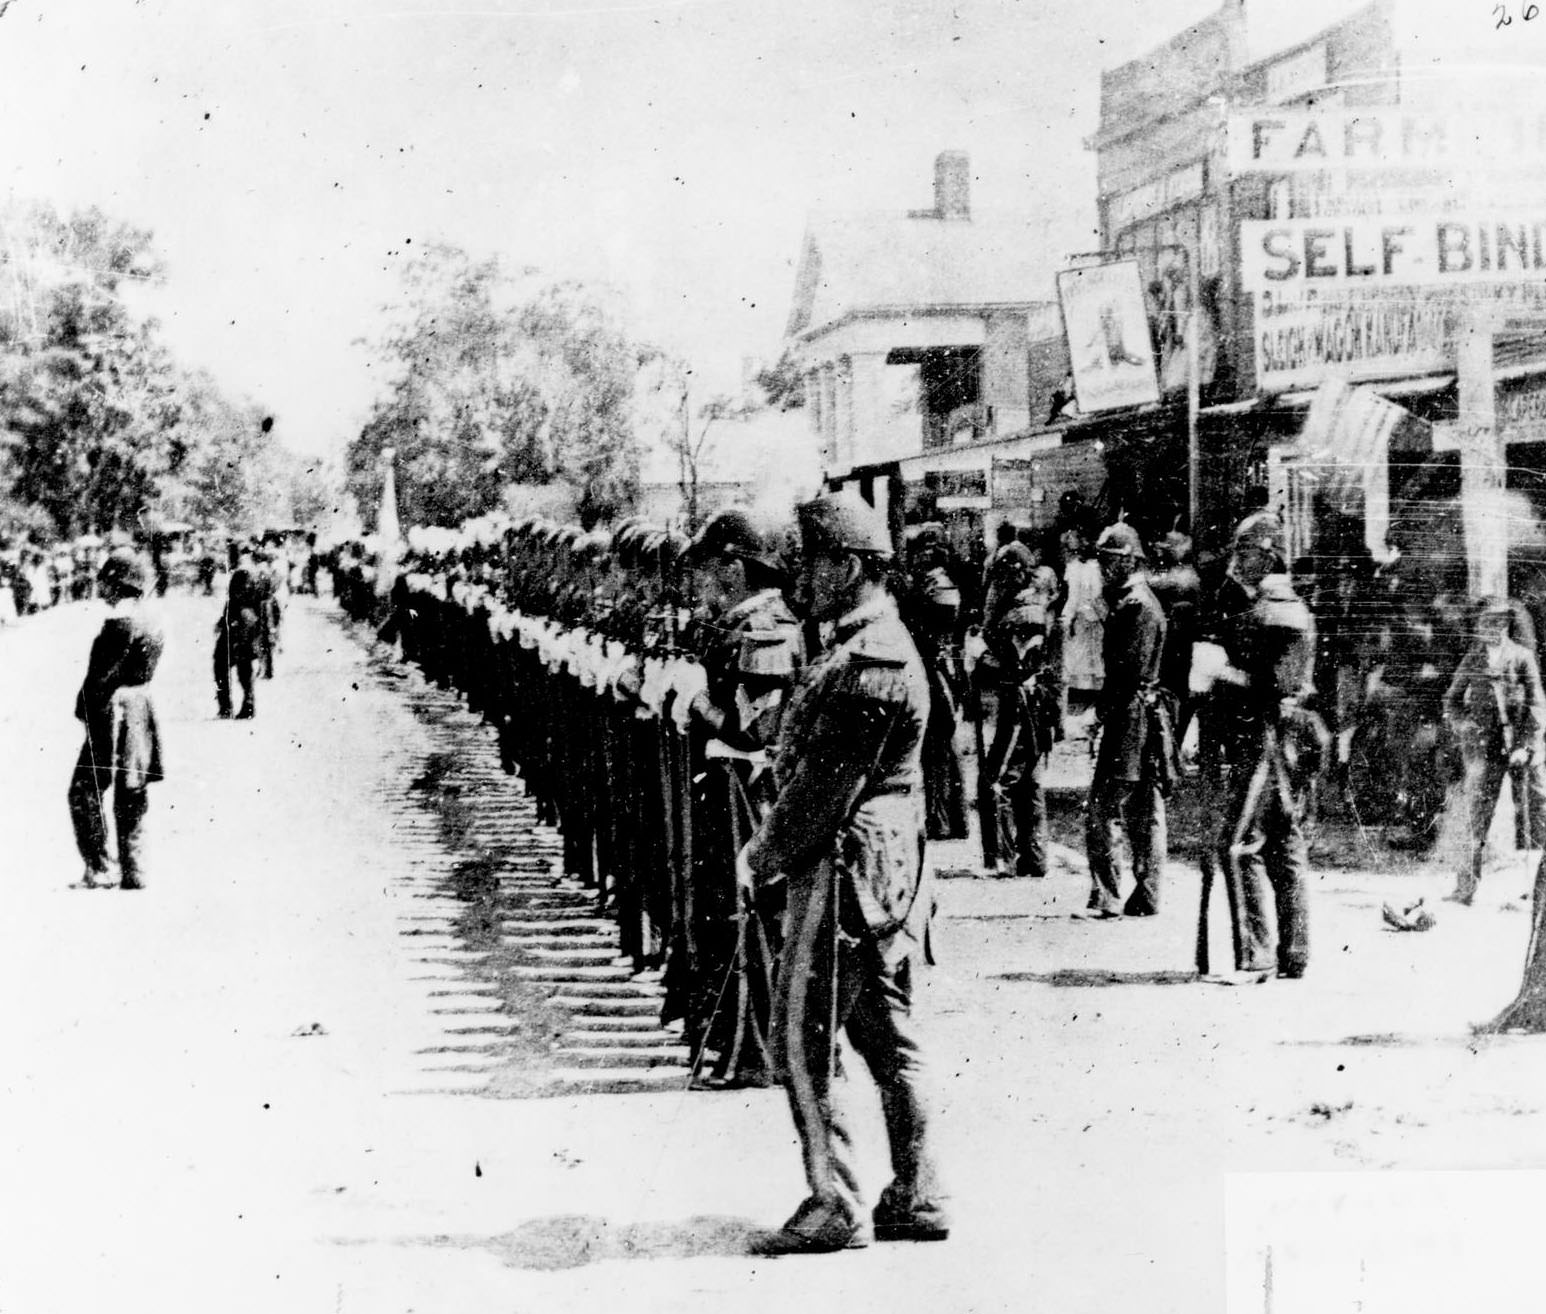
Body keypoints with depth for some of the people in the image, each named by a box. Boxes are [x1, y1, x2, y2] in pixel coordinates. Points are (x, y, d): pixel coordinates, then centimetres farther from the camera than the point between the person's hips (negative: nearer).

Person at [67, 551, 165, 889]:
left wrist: (83, 706, -5)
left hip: (112, 709, -9)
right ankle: (133, 871, 14)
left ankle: (97, 867, -4)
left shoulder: (120, 623, -17)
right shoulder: (149, 623, 11)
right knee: (131, 795, 12)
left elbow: (102, 674, -17)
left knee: (85, 791, -1)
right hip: (140, 709, 9)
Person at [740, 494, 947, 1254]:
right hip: (881, 874, 10)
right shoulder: (866, 648, 15)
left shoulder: (872, 664, -18)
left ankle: (836, 1207, 1)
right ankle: (916, 1201, 19)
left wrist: (765, 856, -9)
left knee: (803, 1039, -4)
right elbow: (814, 761, 17)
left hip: (846, 870, -10)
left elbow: (828, 783, -19)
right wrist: (775, 842, 9)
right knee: (886, 1038, 13)